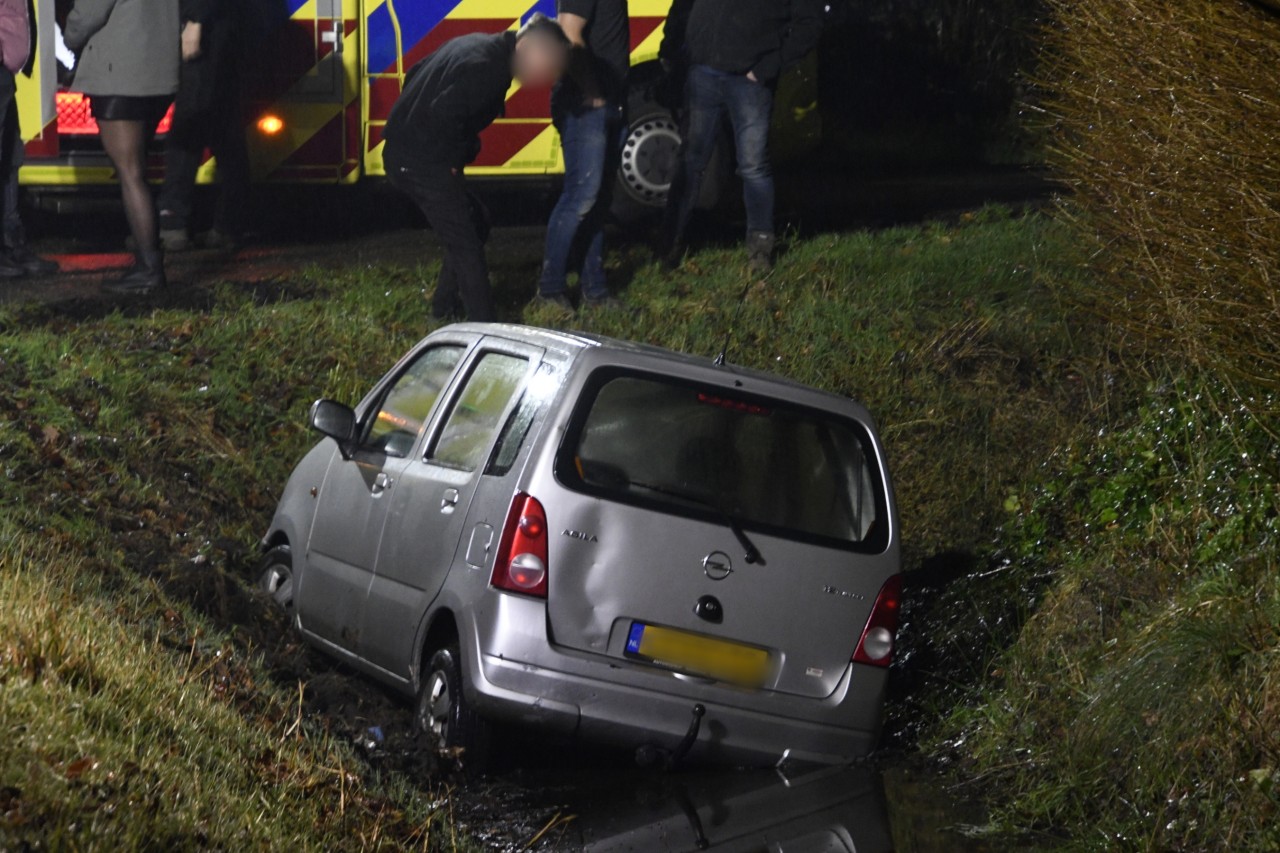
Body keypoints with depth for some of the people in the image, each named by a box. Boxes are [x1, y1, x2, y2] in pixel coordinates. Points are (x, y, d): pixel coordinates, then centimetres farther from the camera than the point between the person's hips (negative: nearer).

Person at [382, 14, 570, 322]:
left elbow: (415, 75, 18)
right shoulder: (487, 69, -22)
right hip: (423, 163, -10)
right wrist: (455, 159, -12)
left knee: (474, 224, 23)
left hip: (405, 152, 10)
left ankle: (445, 304, 34)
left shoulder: (475, 44, 9)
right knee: (466, 246, -5)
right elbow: (443, 115, -30)